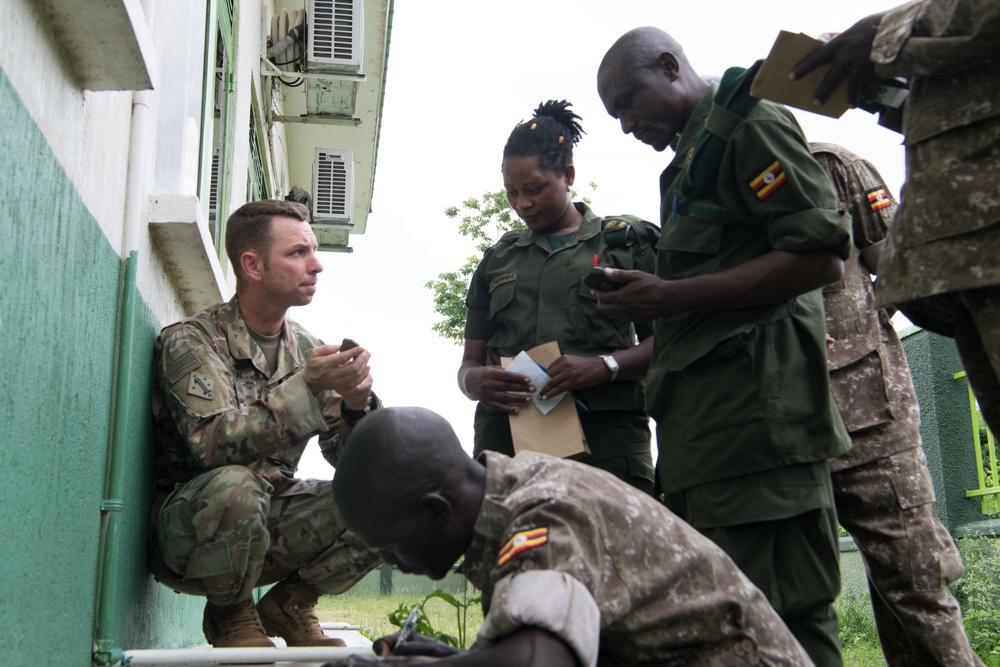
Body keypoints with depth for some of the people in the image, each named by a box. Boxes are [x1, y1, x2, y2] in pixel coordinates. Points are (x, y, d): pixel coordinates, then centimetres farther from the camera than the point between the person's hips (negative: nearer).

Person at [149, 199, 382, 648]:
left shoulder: (308, 350, 3)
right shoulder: (191, 341, -13)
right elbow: (211, 444, -29)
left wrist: (357, 405, -21)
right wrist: (307, 388, -33)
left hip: (269, 526, 5)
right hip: (188, 533, -5)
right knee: (234, 486, -37)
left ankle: (289, 605, 7)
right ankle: (230, 616, -7)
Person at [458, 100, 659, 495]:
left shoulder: (626, 240, 13)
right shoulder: (497, 260, 24)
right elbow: (470, 361, 22)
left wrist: (605, 366, -14)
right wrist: (475, 381, -3)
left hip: (605, 435, -2)